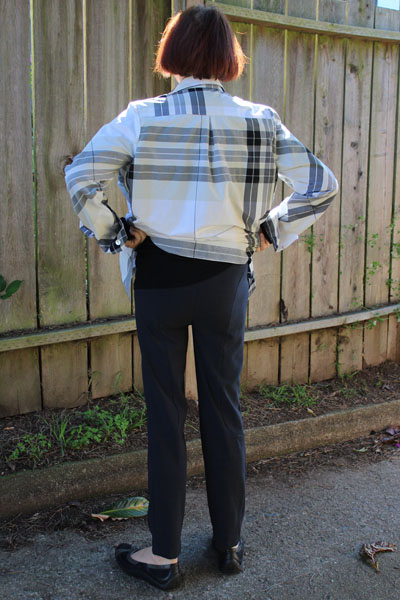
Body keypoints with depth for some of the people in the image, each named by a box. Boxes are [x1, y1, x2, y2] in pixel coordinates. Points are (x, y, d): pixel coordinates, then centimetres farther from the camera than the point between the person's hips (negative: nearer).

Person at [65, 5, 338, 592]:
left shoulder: (143, 117, -8)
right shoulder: (261, 121, -3)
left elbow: (80, 174, -15)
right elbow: (321, 185, -2)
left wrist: (112, 233, -3)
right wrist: (270, 232, 5)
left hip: (159, 279, -1)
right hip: (227, 281, 2)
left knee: (165, 412, 7)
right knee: (224, 409, 13)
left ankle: (164, 555, 17)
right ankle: (230, 543, 26)